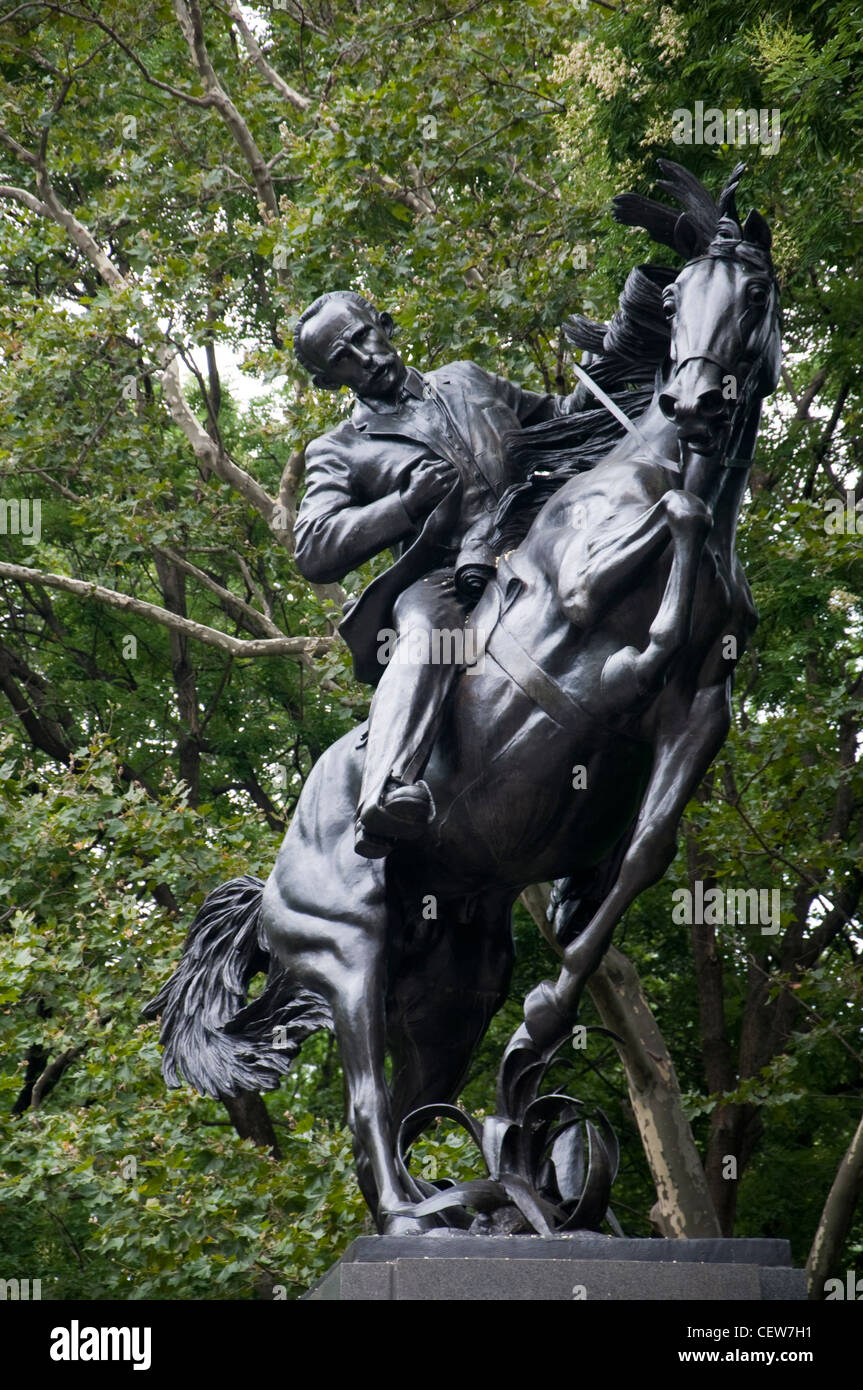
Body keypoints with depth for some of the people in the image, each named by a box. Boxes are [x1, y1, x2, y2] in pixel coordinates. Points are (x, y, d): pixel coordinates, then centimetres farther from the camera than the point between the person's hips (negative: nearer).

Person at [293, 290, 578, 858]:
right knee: (426, 636, -39)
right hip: (447, 581, -4)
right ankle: (388, 795, -61)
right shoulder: (339, 453, 21)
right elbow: (314, 554, 7)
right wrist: (408, 503, -5)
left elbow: (555, 417, 41)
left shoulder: (468, 380, 31)